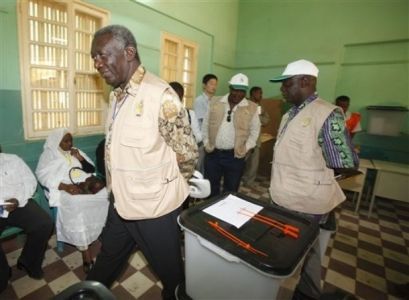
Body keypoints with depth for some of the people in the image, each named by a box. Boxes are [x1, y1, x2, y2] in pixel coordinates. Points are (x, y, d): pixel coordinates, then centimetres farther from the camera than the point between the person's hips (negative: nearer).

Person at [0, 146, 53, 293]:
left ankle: (28, 262, 5)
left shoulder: (13, 160, 10)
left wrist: (19, 200, -13)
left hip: (19, 204, 0)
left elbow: (30, 181, 5)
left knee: (44, 223, -22)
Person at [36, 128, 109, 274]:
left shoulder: (76, 152, 22)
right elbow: (43, 176, -7)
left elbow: (92, 170, 18)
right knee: (76, 206, -35)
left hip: (86, 186, 5)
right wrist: (66, 187, -22)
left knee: (105, 195, -24)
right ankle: (84, 250, -27)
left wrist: (80, 158, -1)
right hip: (65, 190, -4)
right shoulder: (49, 154, 9)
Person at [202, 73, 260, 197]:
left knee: (230, 190, 11)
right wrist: (206, 143, 1)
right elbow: (206, 125, 8)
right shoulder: (215, 104, 3)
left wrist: (246, 147, -6)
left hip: (235, 156, -1)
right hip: (213, 154, 2)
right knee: (210, 188, 14)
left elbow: (255, 130, 4)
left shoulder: (251, 107, 0)